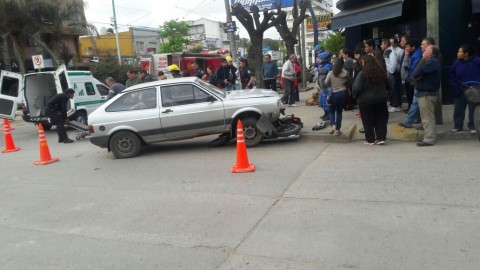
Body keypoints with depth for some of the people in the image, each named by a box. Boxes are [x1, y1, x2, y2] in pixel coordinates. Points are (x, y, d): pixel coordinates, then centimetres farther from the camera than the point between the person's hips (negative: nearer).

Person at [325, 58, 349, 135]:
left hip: (334, 94, -2)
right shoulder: (346, 73, -5)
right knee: (339, 111, 12)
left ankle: (333, 125, -5)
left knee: (331, 110, 16)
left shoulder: (331, 73, -9)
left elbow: (326, 83, -3)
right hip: (344, 93, 2)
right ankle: (338, 129, 11)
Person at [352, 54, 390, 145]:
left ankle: (370, 139, 12)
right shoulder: (381, 72, 3)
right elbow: (388, 86, 12)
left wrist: (355, 95, 1)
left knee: (368, 121, 7)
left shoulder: (362, 74, -14)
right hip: (381, 99, 4)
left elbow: (356, 88, -18)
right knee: (381, 119, 12)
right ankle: (381, 138, 12)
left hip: (366, 100, -4)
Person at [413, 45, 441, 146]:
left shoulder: (432, 62, -15)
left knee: (427, 118, -8)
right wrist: (417, 76, -7)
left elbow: (417, 73, -23)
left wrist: (416, 75, -2)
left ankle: (429, 139, -6)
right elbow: (416, 74, 14)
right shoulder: (430, 62, 21)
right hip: (424, 92, 11)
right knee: (427, 117, 15)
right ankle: (428, 137, 23)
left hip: (427, 93, -11)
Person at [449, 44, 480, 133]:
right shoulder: (457, 62, -2)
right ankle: (458, 126, 16)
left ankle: (472, 126, 15)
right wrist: (455, 87, -4)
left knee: (473, 109, 5)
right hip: (460, 91, 3)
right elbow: (452, 75, 5)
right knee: (458, 109, 5)